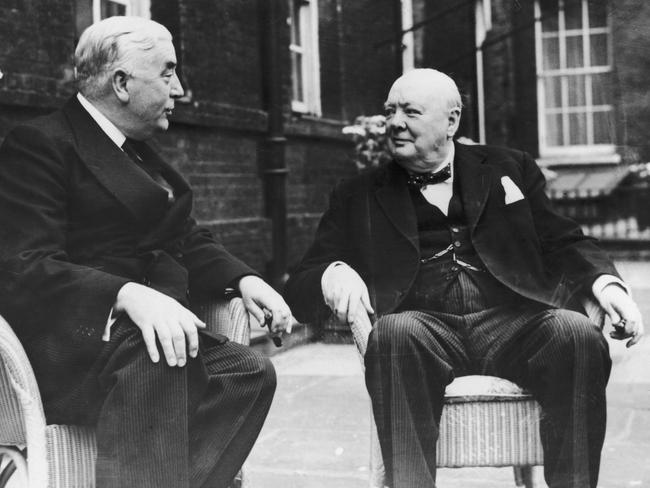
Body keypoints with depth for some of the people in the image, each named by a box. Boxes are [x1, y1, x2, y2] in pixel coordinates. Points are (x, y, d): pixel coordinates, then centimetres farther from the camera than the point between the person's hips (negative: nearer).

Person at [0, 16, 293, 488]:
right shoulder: (38, 144, -6)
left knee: (249, 370, -15)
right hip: (63, 349, -8)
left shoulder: (138, 150, 22)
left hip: (154, 325, 8)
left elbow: (188, 240, 22)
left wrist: (243, 278, 1)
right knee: (151, 359, -36)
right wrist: (127, 295, -33)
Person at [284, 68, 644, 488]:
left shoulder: (510, 169, 21)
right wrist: (333, 273, -13)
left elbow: (565, 244, 19)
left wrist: (607, 284, -3)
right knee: (395, 331, -34)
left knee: (577, 333, -29)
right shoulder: (358, 197, 18)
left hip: (511, 324, 1)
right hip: (425, 330, -1)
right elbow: (300, 286, 12)